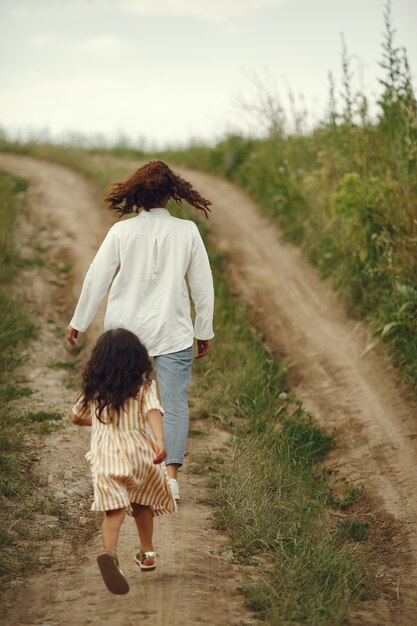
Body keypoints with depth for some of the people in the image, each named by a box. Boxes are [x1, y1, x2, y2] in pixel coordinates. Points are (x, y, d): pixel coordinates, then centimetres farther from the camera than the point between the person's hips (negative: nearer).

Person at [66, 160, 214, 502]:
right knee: (174, 402, 1)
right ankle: (172, 474, -7)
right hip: (174, 332, -1)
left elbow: (96, 278, -1)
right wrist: (204, 331, 12)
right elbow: (203, 286, 1)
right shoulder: (187, 231, -4)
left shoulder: (122, 231, -6)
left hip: (125, 332, 1)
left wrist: (78, 321, 12)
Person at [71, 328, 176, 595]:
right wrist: (160, 441, -30)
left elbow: (77, 417, 27)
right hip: (139, 452, 0)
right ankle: (147, 553, 36)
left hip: (105, 455, 0)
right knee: (142, 505, 22)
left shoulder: (94, 391, 12)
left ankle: (110, 553, -37)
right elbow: (153, 412, -17)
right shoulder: (144, 386, 2)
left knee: (114, 511, -11)